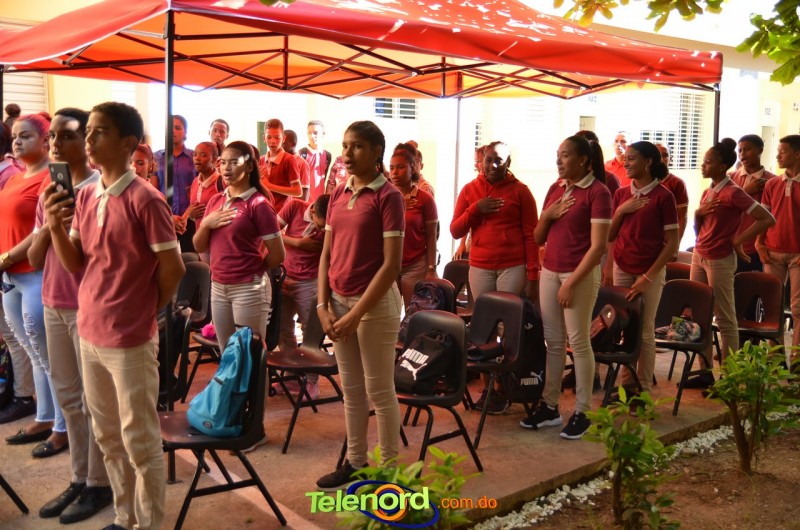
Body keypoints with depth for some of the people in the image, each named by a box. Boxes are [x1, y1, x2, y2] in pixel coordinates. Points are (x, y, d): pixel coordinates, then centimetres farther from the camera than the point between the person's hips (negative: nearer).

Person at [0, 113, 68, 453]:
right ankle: (44, 419, 29)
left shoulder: (52, 178, -12)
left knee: (49, 356, 0)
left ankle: (62, 427, 12)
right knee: (35, 355, 17)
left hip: (37, 276, -9)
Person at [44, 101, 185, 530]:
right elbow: (76, 264, 9)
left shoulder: (145, 199, -16)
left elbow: (173, 269, -11)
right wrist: (55, 225, -8)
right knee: (108, 438, 18)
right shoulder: (85, 196, 6)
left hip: (130, 341, -7)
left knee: (140, 442, 6)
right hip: (90, 334, 7)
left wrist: (144, 311, 3)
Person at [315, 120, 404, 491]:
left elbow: (392, 263, -16)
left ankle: (389, 470, 18)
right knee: (351, 389, 15)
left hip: (374, 303, -6)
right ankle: (355, 462, 28)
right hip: (339, 301, 6)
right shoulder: (337, 195, 9)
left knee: (379, 390, 4)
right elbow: (326, 255, 11)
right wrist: (322, 305, -1)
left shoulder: (387, 196, -11)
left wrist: (357, 313, -17)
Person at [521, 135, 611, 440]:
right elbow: (538, 238, 15)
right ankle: (549, 406, 17)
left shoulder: (597, 192, -8)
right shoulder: (555, 189, 12)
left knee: (578, 341, -2)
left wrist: (571, 282, -17)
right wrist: (547, 216, -4)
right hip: (550, 271, 6)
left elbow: (598, 246, -14)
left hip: (580, 274, -6)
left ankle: (582, 413, 8)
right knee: (553, 341, 9)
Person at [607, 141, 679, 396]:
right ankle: (626, 383, 16)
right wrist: (620, 211, -8)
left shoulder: (663, 196, -8)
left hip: (650, 272, -4)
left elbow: (672, 243, -9)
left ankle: (644, 389, 11)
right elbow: (609, 236, 9)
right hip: (622, 269, 4)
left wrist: (648, 277, -13)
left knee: (644, 332, 1)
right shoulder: (621, 194, 7)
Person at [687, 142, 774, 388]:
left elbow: (768, 219, -19)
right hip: (699, 256, 8)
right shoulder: (708, 192, 10)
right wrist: (698, 213, -4)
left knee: (725, 319, 0)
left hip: (720, 260, -8)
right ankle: (706, 372, 18)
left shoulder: (733, 193, -14)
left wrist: (738, 240, -14)